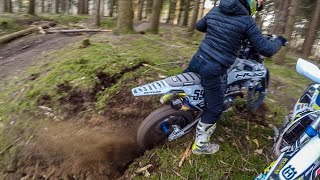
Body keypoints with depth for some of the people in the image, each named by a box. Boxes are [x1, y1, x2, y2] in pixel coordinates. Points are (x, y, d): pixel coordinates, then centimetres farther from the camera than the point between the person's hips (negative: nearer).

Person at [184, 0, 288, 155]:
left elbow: (199, 26, 24)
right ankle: (200, 145, 22)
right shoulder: (246, 21, -12)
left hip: (198, 58, 6)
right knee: (214, 108, 9)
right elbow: (266, 50, -8)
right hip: (214, 70, -6)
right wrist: (279, 41, 13)